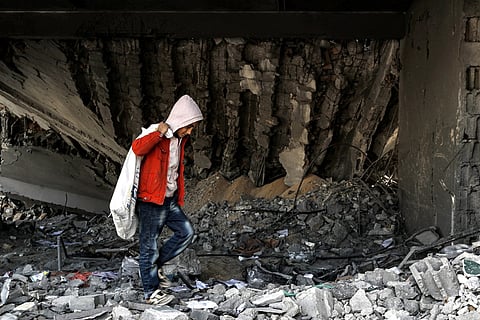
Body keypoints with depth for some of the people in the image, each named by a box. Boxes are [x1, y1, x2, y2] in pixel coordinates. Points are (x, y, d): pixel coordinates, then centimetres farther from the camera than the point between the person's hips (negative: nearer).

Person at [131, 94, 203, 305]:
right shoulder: (156, 134, -15)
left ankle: (155, 266, 22)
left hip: (170, 200, 8)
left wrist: (180, 199, 22)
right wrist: (159, 133, -32)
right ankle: (151, 293, 12)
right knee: (150, 246, 2)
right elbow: (137, 148, -37)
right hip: (151, 202, -8)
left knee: (186, 233, 9)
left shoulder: (179, 139, 9)